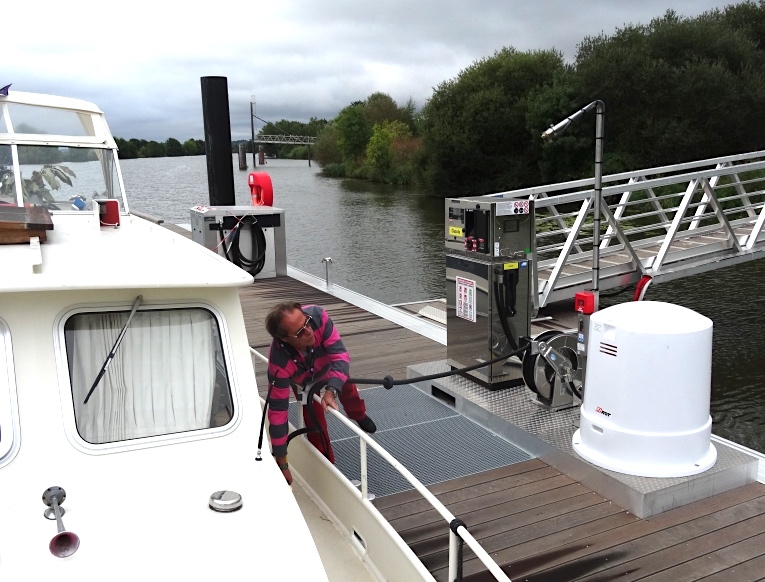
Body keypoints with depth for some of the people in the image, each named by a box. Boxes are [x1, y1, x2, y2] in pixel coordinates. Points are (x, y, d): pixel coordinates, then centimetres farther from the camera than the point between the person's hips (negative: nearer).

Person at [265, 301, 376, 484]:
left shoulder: (317, 316, -47)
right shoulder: (279, 363, -47)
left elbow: (341, 356, -40)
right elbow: (278, 411, -41)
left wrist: (331, 391, -55)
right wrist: (282, 464, -37)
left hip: (327, 365, 3)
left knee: (346, 387, 26)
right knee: (314, 420, -4)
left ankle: (359, 416, 61)